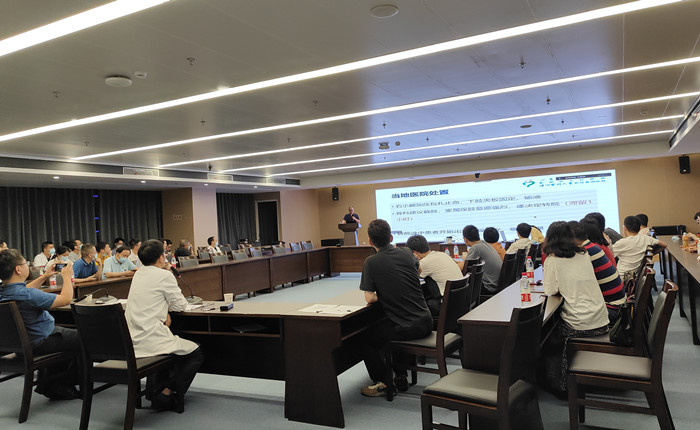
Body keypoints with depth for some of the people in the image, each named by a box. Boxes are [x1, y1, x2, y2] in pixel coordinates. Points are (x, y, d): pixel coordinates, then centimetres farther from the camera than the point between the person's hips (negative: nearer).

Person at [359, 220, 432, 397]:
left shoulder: (371, 262, -11)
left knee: (367, 337, 17)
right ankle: (401, 378, 33)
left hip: (405, 328, -6)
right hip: (425, 323, 6)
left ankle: (382, 383, 17)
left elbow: (369, 298, -11)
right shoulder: (406, 253, 4)